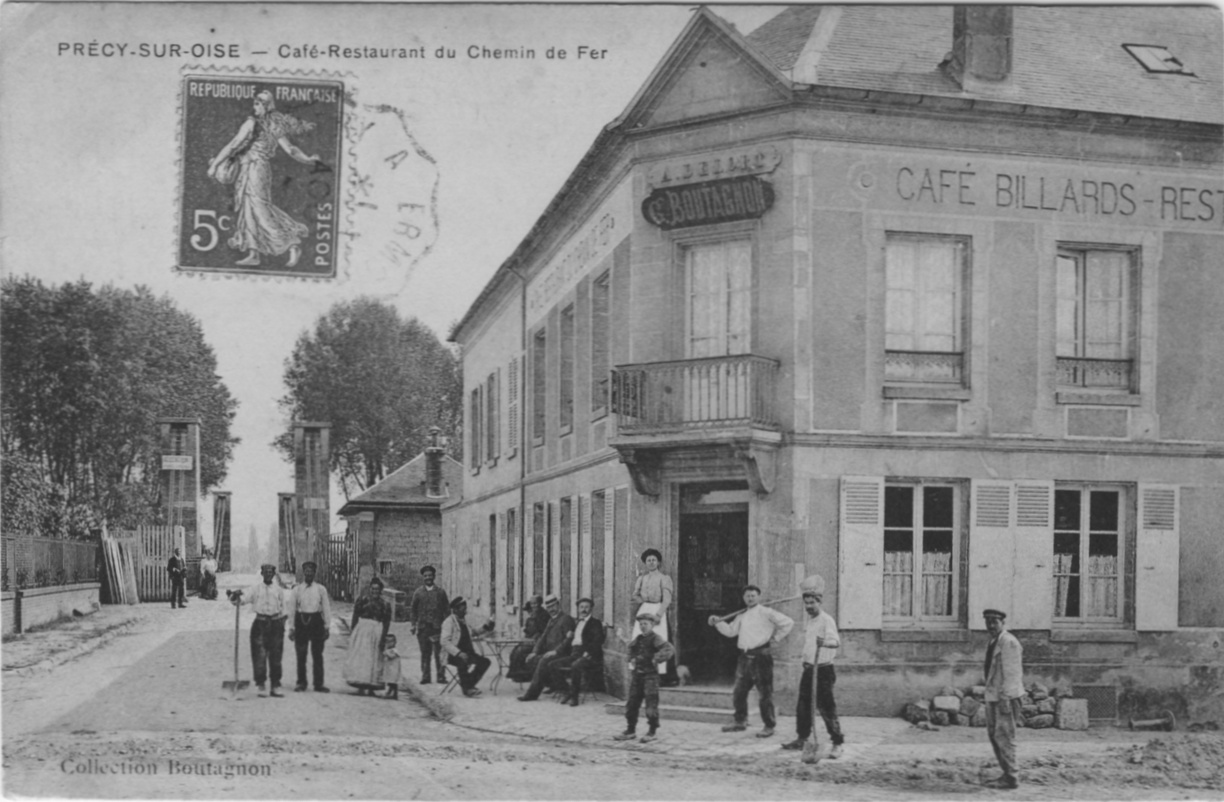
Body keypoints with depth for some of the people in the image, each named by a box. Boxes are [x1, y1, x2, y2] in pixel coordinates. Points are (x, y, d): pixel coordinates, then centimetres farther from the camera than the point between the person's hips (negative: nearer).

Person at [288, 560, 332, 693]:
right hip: (301, 622, 0)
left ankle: (319, 683, 8)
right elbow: (292, 609, 5)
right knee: (301, 655, 5)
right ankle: (301, 683, 15)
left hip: (316, 621, 0)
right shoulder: (297, 590, 3)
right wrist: (291, 628, 2)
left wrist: (327, 627, 2)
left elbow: (326, 608, 6)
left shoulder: (321, 589, 4)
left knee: (317, 654, 2)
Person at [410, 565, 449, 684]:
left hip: (437, 627, -1)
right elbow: (413, 610, 11)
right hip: (422, 627, 1)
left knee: (439, 653, -6)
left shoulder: (441, 592, 8)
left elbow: (447, 610, 8)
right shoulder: (418, 592, 9)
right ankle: (425, 676, 5)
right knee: (425, 653, 1)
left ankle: (440, 676, -2)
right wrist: (414, 624, 2)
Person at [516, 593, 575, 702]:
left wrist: (556, 651, -23)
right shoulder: (551, 620, 23)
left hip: (561, 653, -8)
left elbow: (569, 639, -14)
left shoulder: (566, 618, -4)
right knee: (532, 660, -14)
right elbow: (542, 637, 19)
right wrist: (535, 652, 3)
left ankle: (532, 693, -28)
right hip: (550, 653, 8)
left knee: (543, 661, -31)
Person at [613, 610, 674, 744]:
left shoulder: (655, 639, -11)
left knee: (651, 703, -5)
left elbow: (670, 650, -25)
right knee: (632, 703, 9)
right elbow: (631, 647, 35)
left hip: (650, 674, -7)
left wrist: (657, 659, -32)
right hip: (637, 674, 7)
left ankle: (653, 731, 5)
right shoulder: (638, 639, 12)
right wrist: (631, 660, 21)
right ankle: (630, 730, 19)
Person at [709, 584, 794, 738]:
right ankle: (740, 722, 26)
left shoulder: (766, 613, -3)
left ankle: (769, 725, 5)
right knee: (739, 692, 12)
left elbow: (787, 623, -8)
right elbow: (731, 631, 17)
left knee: (764, 693, -3)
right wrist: (718, 623, 4)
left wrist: (776, 639, -5)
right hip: (745, 656, 7)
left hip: (761, 656, -7)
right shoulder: (742, 616, 19)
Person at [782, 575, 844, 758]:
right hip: (808, 669, 8)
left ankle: (837, 744, -2)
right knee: (803, 706, 13)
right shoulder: (807, 621, 12)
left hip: (823, 669, -8)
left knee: (826, 707, -9)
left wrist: (824, 643, -50)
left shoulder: (826, 620, -14)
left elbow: (836, 641, -31)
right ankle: (802, 739, 26)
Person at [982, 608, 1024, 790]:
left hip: (1005, 695, -10)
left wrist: (1005, 698, -21)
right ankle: (1008, 773, 21)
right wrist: (991, 696, 15)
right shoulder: (993, 643, 15)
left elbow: (1011, 672, -18)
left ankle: (1011, 778, -1)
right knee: (994, 734, 13)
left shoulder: (1008, 642, -14)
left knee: (1004, 735, -7)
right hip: (993, 695, 10)